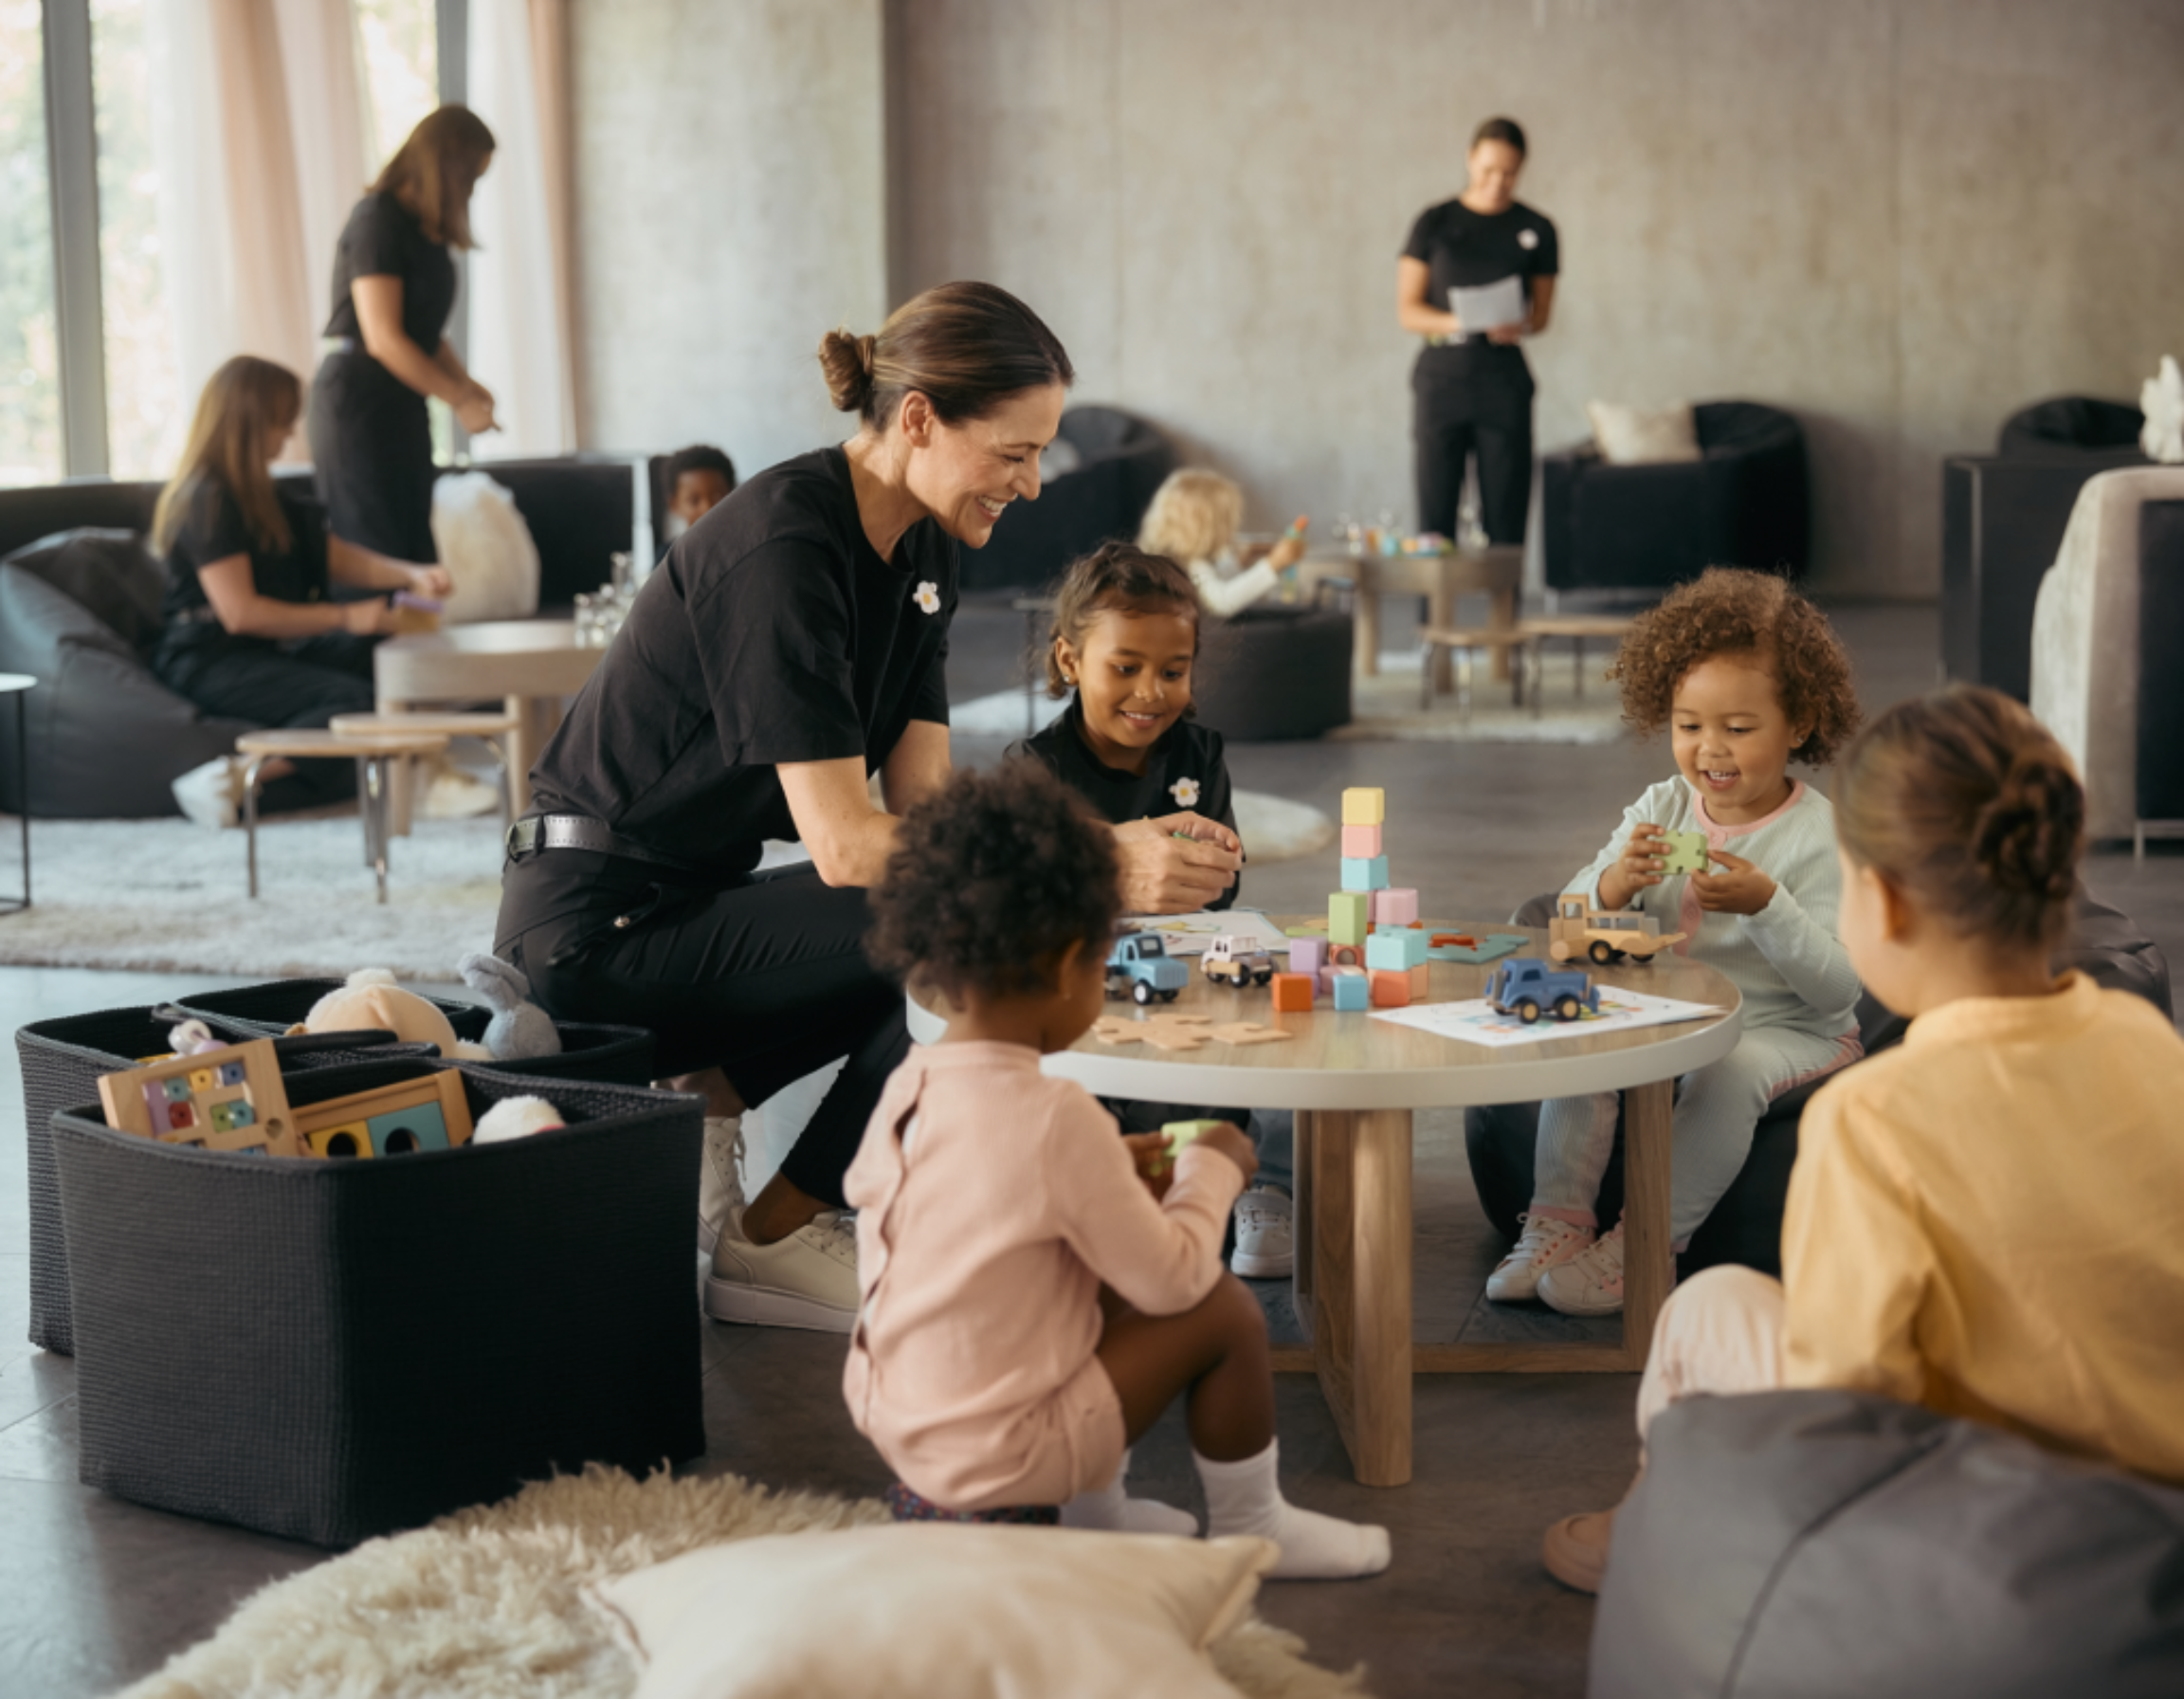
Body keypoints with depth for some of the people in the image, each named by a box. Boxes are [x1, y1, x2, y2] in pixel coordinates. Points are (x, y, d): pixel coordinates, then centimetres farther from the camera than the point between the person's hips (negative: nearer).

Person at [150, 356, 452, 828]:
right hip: (207, 662, -9)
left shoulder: (258, 495, 20)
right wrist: (344, 617, -16)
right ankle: (240, 780, -38)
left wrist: (411, 576, 2)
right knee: (351, 700, -29)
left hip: (264, 649, 9)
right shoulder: (208, 501, -12)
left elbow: (336, 556, 19)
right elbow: (240, 612, -18)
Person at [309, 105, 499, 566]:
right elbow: (383, 338, -20)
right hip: (359, 402, -9)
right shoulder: (377, 220, -15)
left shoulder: (423, 228, 13)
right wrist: (459, 400, -15)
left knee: (416, 553, 8)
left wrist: (464, 382, 0)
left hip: (402, 407, 9)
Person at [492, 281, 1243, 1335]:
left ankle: (700, 1099, 3)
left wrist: (1123, 851, -16)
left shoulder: (921, 552, 6)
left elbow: (925, 799, 1)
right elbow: (845, 844, -28)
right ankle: (766, 1243, -7)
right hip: (597, 930, -9)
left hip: (693, 898, 9)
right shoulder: (784, 548, -23)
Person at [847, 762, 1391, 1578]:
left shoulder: (906, 1088, -2)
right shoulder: (1057, 1118, -24)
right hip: (992, 1457, -8)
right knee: (1227, 1309, 1)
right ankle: (1250, 1528, 20)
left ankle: (1094, 1510, 30)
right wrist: (1213, 1169, -1)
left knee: (1112, 1283, 24)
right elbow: (1172, 1278, -17)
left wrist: (1109, 1176, 11)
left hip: (892, 1423, 8)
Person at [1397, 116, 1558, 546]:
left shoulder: (1536, 231, 9)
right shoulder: (1435, 223, 5)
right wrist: (1454, 322, -18)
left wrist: (1520, 327, -13)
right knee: (1435, 515, -4)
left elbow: (1542, 314, 11)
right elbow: (1407, 311, 2)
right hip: (1441, 376, -1)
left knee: (1505, 518, -3)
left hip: (1503, 380, 1)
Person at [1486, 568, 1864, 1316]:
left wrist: (1767, 905, -31)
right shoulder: (1661, 808, 4)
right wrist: (1612, 883, -21)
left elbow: (1838, 986, -17)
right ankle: (1557, 1221, -13)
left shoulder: (1819, 834, -11)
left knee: (1730, 1071, -33)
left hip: (1789, 1032, -5)